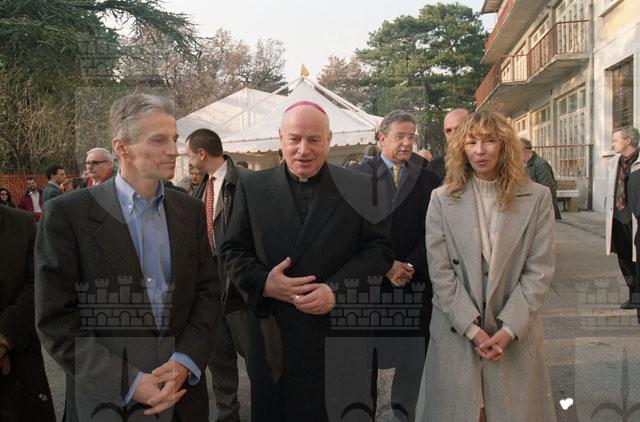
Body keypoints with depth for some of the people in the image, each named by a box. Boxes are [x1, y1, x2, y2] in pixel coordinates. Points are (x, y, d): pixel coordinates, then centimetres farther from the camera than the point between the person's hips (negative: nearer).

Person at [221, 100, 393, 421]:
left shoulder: (359, 188, 2)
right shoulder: (251, 187, 6)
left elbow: (380, 250, -1)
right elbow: (233, 251, 6)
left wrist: (337, 289, -15)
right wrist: (263, 282, -13)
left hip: (341, 340, -1)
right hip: (271, 338, 1)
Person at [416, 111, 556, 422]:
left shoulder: (537, 198, 1)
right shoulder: (442, 199, 2)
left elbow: (539, 270, -3)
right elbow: (440, 271, -4)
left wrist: (509, 329, -11)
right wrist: (473, 329, -10)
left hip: (516, 335, 0)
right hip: (456, 332, 0)